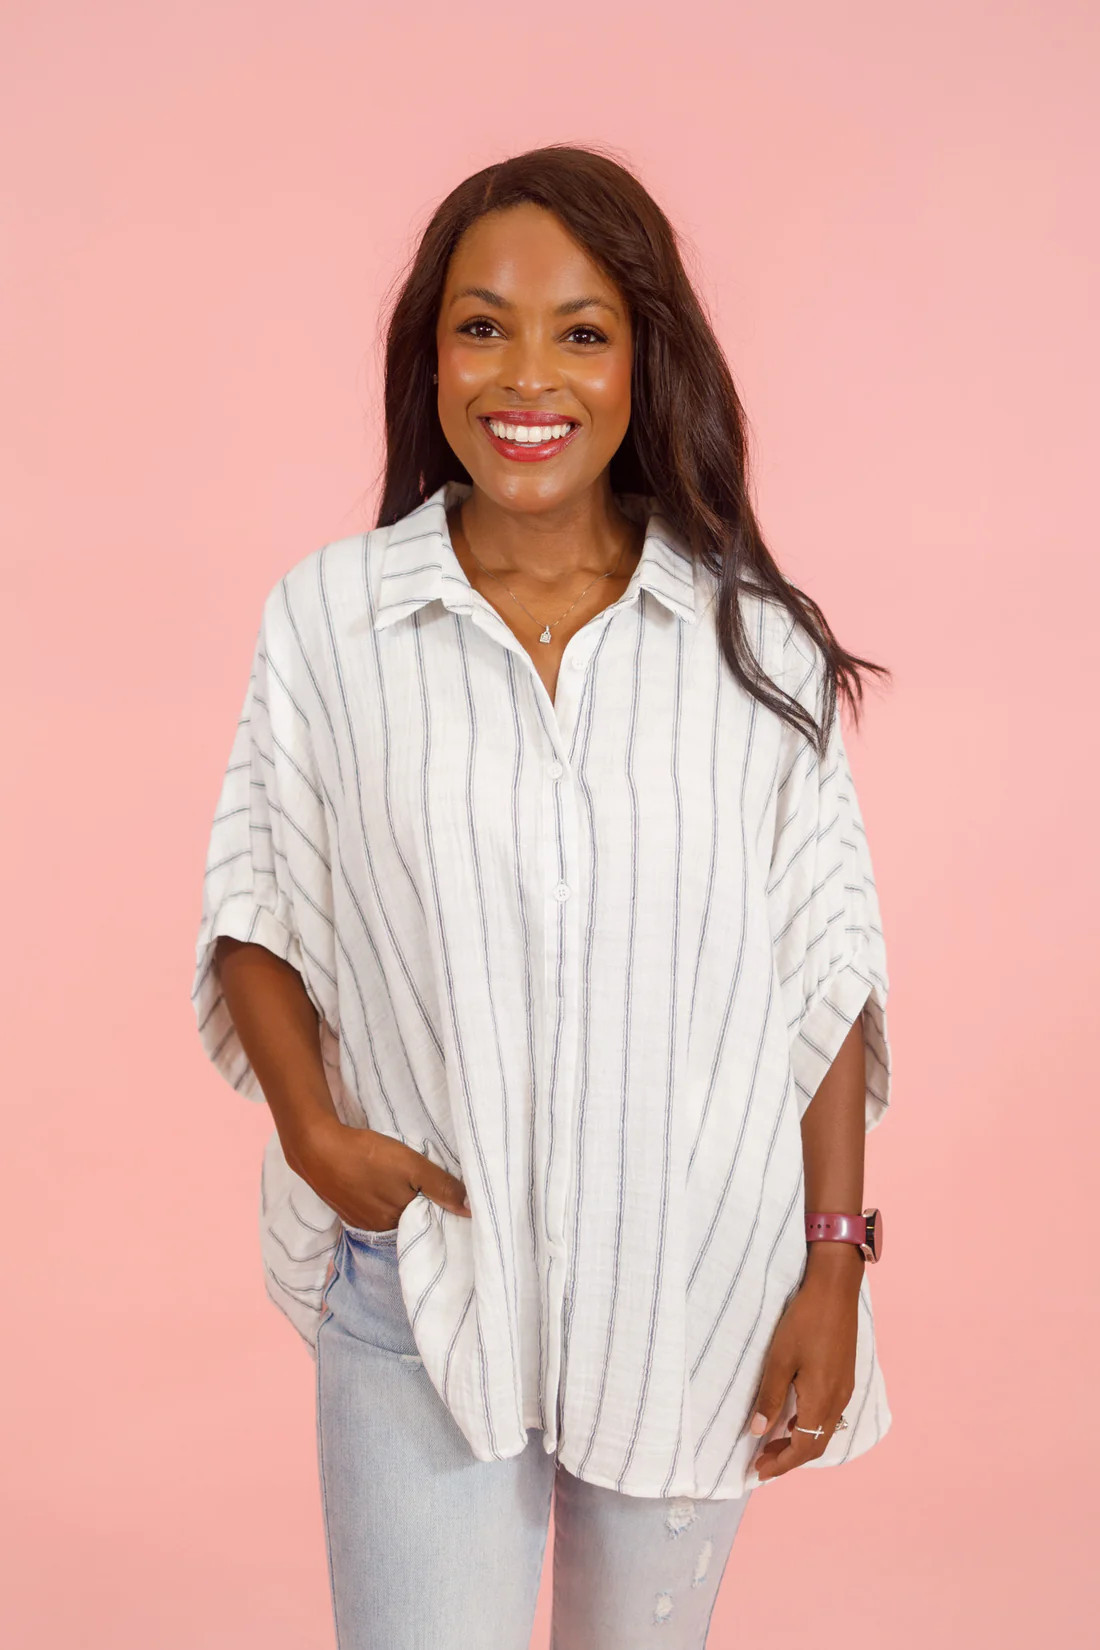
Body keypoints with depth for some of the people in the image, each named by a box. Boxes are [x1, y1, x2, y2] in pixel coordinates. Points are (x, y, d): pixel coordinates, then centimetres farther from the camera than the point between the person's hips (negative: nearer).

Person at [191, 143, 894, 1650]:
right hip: (419, 1279, -1)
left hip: (695, 1287, 1)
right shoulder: (325, 616, -4)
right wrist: (312, 1130, -10)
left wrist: (833, 1268, -3)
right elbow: (256, 909, 4)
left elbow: (826, 972, -1)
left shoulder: (757, 640, -4)